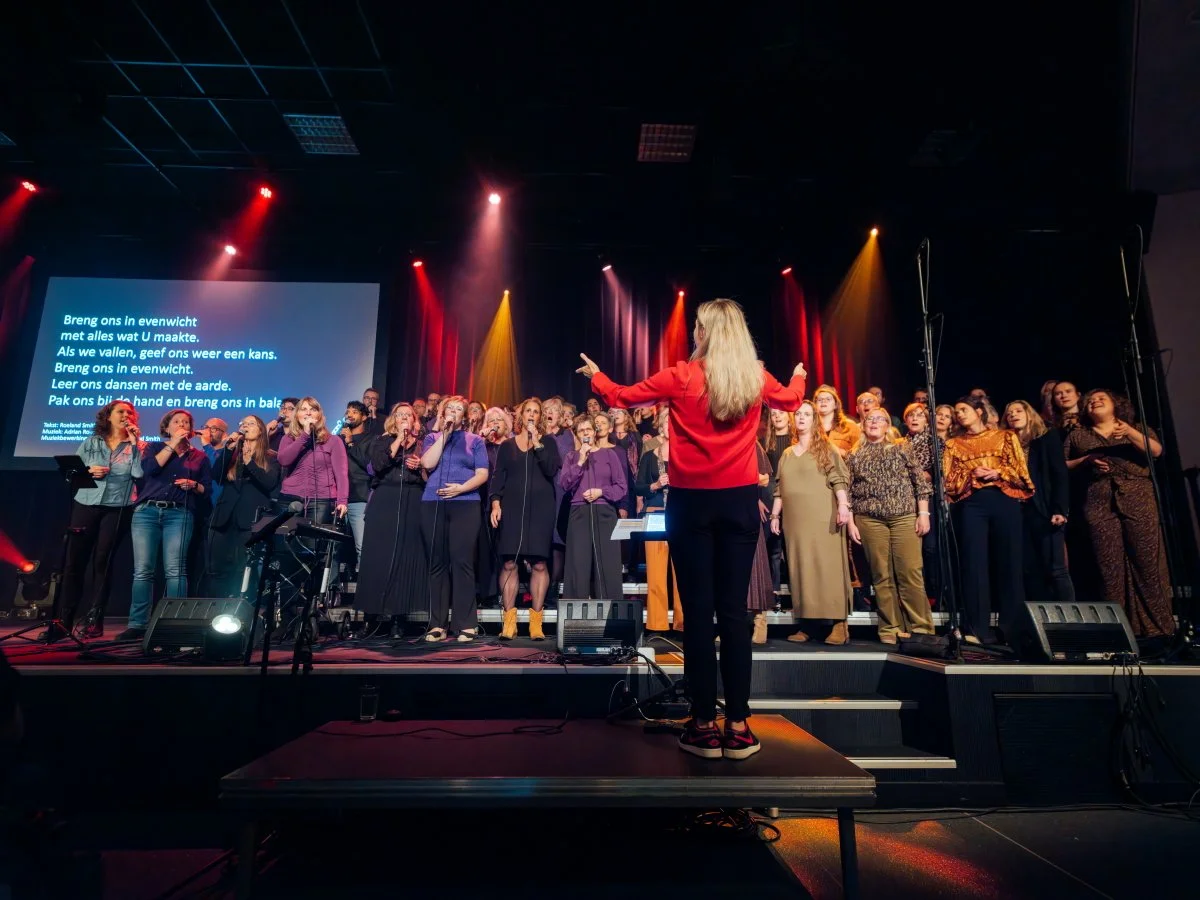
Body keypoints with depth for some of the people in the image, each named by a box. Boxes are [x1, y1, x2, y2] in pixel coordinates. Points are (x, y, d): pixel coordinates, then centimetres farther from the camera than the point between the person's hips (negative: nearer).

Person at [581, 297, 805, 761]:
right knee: (734, 609, 5)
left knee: (698, 610, 1)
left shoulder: (681, 377, -5)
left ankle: (705, 725, 8)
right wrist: (798, 376, 50)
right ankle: (738, 726, 10)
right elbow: (791, 400, 27)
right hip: (740, 500, 3)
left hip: (692, 501, -3)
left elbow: (620, 397, 5)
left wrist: (595, 374, 26)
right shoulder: (757, 379, 5)